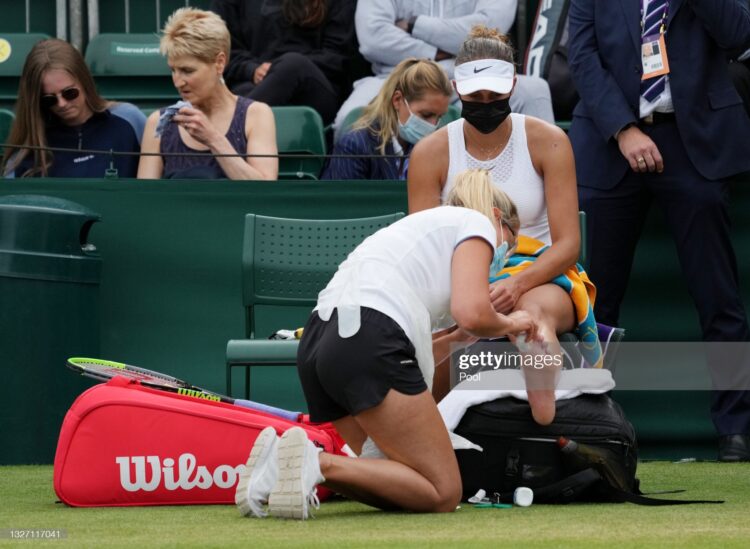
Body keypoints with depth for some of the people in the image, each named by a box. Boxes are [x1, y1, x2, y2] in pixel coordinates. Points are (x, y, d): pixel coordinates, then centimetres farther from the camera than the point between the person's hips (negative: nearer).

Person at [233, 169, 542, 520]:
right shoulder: (478, 221, 11)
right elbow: (470, 314, -5)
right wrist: (509, 324, 16)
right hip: (369, 343, -9)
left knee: (401, 488, 11)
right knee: (442, 494, -6)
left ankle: (282, 460, -7)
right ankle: (317, 463, -23)